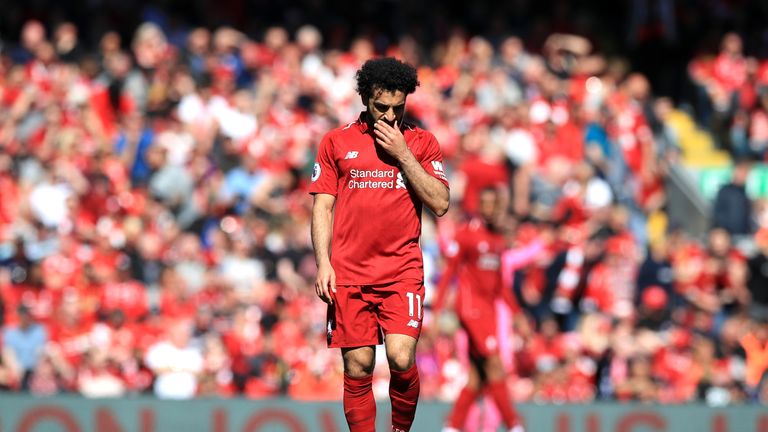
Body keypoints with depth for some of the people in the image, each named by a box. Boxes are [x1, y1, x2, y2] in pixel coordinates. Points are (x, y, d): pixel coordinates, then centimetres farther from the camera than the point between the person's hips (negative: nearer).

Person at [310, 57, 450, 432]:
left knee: (401, 359, -15)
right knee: (357, 368, -2)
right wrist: (323, 263, -2)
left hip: (403, 271, -1)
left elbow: (440, 204, 0)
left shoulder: (421, 143, 9)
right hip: (348, 272, 1)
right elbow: (322, 207, 9)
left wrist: (402, 154, -6)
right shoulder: (336, 142, 10)